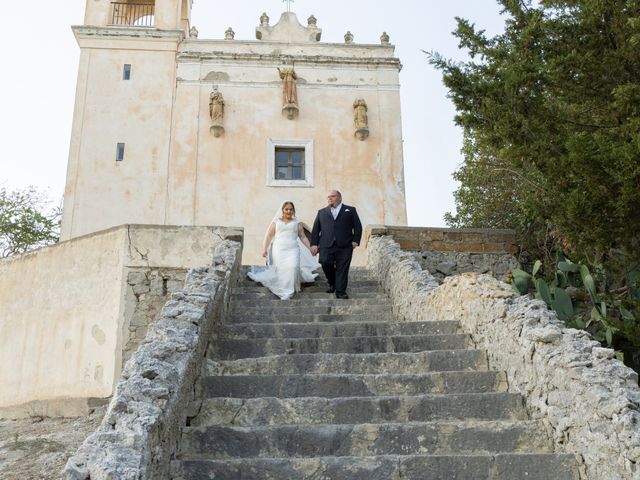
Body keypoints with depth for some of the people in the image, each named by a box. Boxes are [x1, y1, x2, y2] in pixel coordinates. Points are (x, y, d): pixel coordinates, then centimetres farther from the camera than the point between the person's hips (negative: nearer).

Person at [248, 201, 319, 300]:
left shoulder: (297, 223, 19)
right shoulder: (276, 222, 17)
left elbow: (303, 237, 17)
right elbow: (268, 236, 11)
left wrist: (310, 249, 7)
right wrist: (264, 249, 0)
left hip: (293, 250, -1)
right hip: (279, 250, 1)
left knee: (293, 267, -23)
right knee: (281, 269, -13)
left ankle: (288, 292, -19)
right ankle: (282, 291, 0)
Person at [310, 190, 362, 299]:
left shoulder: (350, 210, 15)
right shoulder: (322, 212, 21)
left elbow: (358, 226, 10)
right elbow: (315, 229, 15)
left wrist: (355, 241, -3)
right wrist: (314, 244, 3)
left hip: (344, 246, -1)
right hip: (326, 245, 1)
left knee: (342, 269, -5)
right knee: (325, 263, -16)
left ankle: (340, 292, 2)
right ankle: (332, 283, 10)